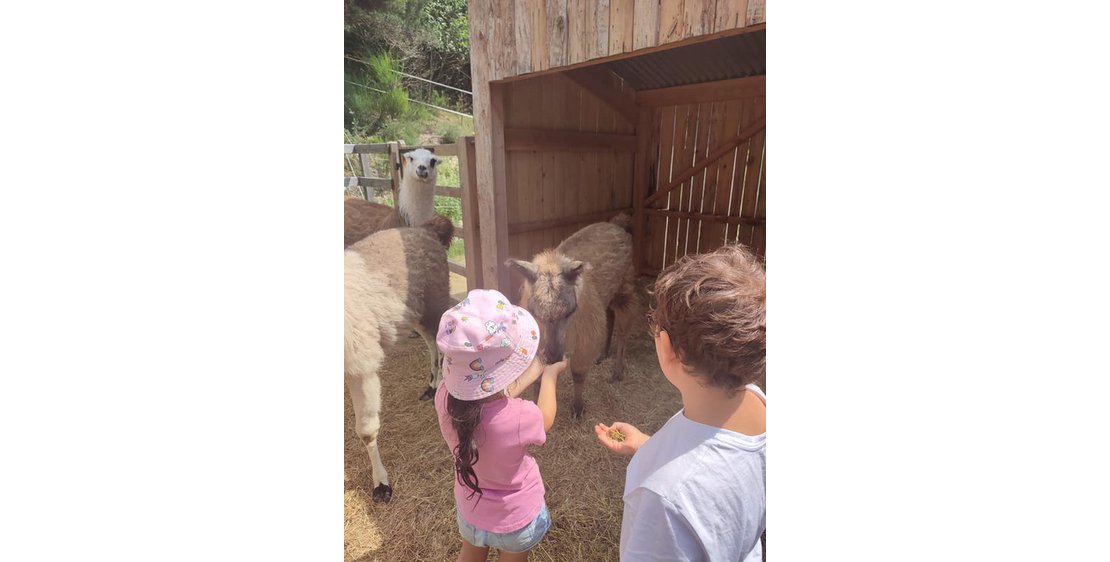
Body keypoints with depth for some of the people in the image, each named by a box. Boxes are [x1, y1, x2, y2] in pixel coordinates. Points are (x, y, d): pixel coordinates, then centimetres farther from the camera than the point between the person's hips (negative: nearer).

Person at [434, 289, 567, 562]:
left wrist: (531, 373, 3)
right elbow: (544, 421, -15)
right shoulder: (521, 417, -41)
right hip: (517, 518, -2)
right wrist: (550, 376, 0)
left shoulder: (444, 396, -29)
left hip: (469, 510, 3)